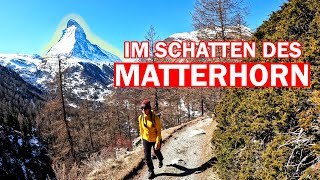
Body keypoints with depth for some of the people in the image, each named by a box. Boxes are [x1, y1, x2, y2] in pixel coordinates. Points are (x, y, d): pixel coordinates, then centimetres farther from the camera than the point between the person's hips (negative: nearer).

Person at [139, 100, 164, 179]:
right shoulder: (141, 118, -12)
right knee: (147, 156, -4)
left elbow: (158, 131, -21)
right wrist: (142, 139, 11)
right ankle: (151, 171, 19)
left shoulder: (155, 117, -25)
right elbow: (141, 129, 3)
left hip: (155, 140, -2)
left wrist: (158, 142, -25)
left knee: (157, 152, 23)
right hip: (146, 140, 2)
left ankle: (160, 161, 58)